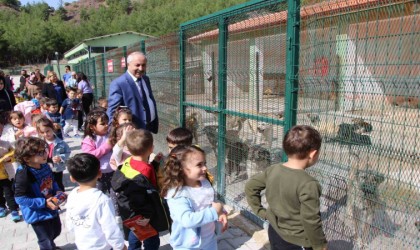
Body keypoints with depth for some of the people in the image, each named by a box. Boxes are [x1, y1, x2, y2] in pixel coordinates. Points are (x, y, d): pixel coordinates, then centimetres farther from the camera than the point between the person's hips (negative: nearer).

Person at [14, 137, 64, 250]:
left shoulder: (45, 166, -7)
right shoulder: (23, 174, -30)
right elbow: (20, 198, -27)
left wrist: (58, 191, -8)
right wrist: (44, 203, -27)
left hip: (51, 208, 8)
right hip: (37, 214, -8)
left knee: (56, 230, 30)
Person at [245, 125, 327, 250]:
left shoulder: (273, 170, -8)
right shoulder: (308, 184, -28)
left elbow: (250, 186, 2)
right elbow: (311, 221, -24)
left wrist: (259, 211, 7)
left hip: (274, 233, 6)